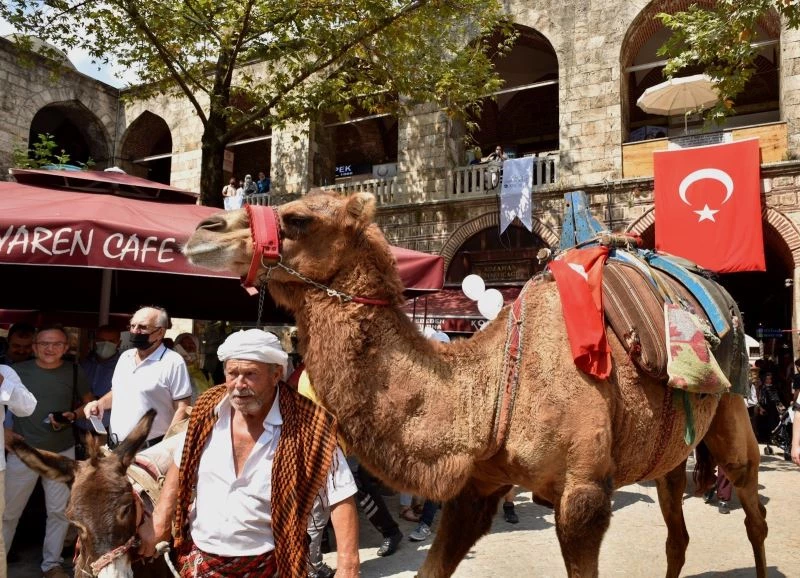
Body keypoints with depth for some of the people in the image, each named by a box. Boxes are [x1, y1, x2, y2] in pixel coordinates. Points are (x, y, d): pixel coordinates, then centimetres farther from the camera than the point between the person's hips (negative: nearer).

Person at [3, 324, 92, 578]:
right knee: (8, 511, 6)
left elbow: (89, 403, 10)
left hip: (62, 452, 1)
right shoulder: (18, 371, -2)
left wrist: (72, 416, -9)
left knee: (59, 511, 9)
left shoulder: (74, 372, 0)